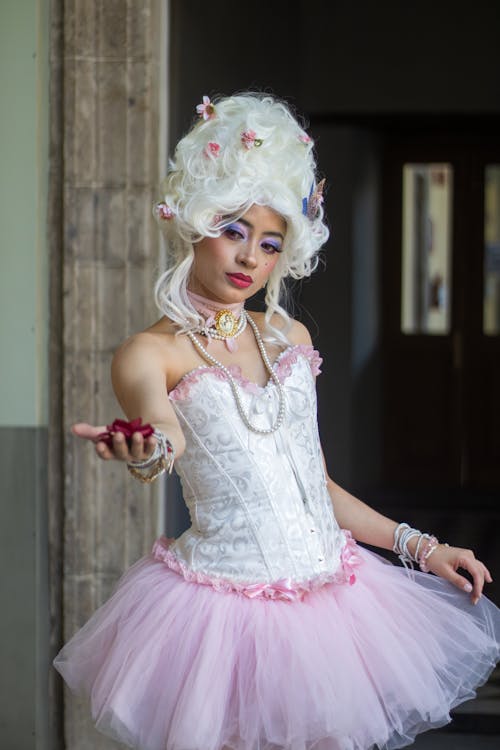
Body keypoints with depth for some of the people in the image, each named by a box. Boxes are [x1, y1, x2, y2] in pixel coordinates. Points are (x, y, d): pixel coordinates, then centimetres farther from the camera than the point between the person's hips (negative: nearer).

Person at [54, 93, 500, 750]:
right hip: (226, 604, -5)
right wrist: (145, 452, -50)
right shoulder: (151, 352, -4)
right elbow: (163, 434, -28)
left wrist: (418, 546, 18)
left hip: (326, 591, 5)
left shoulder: (290, 338, 13)